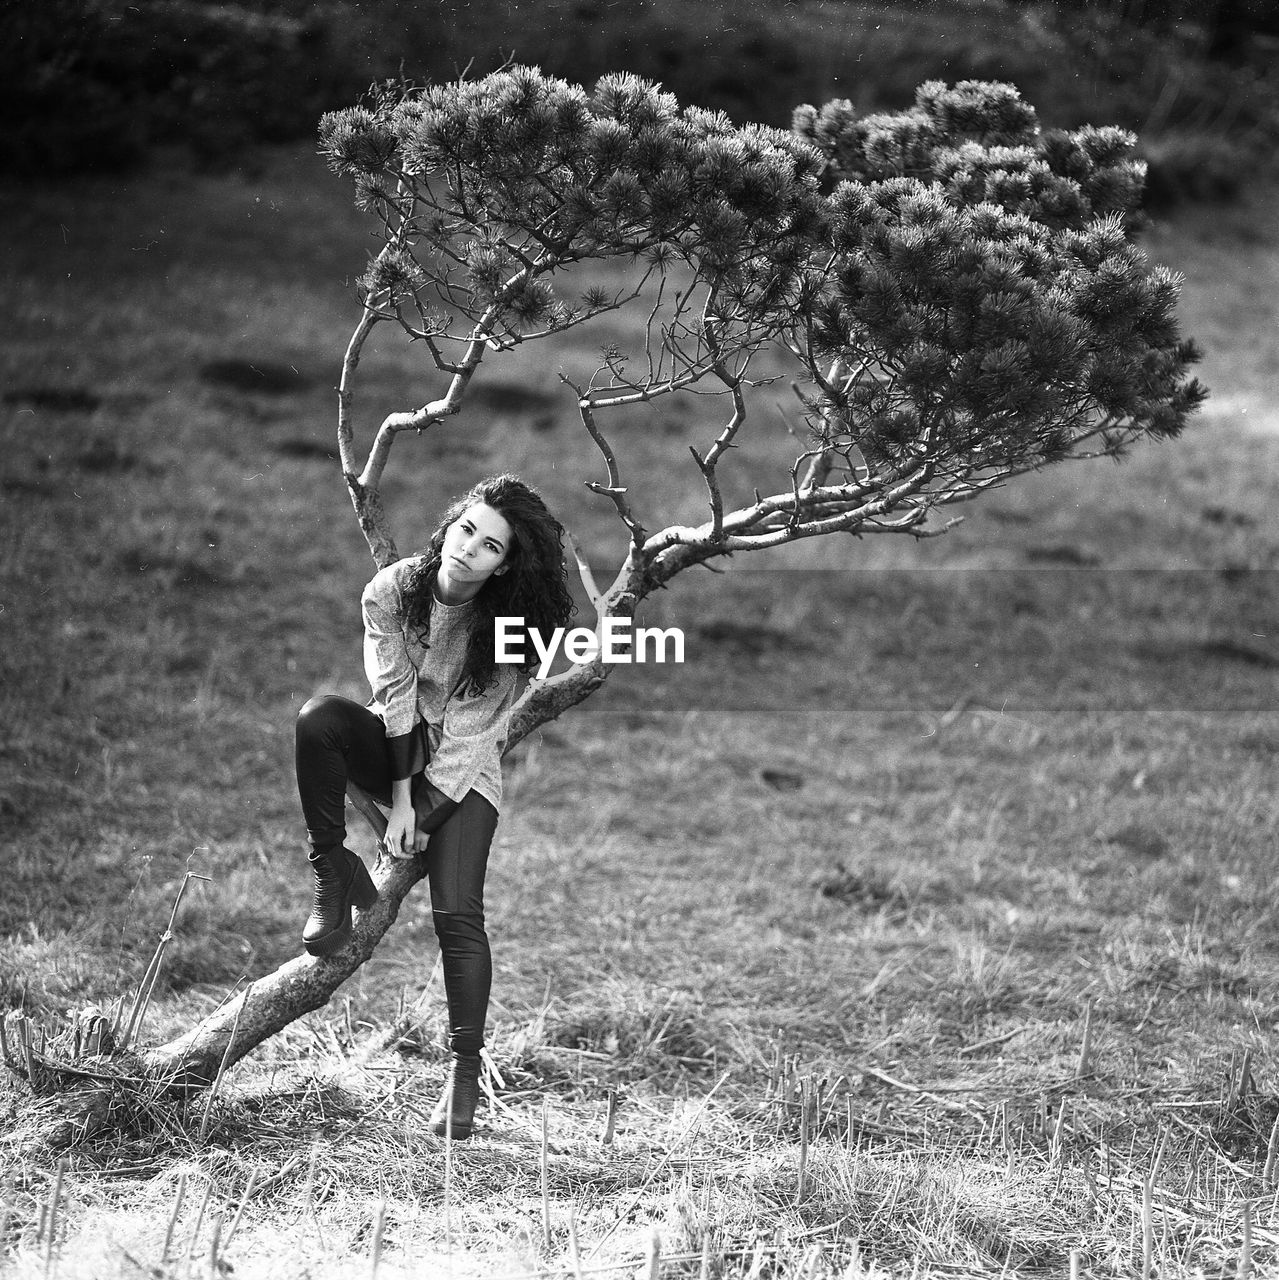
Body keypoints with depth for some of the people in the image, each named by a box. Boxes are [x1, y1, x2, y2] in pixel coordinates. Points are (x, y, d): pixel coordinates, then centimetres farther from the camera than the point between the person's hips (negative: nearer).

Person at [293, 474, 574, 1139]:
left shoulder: (503, 628, -16)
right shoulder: (393, 590, -12)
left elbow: (467, 735, -16)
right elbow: (394, 693, -13)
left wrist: (417, 818, -18)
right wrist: (399, 797, -17)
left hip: (464, 772, -2)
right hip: (397, 747, 2)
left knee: (457, 915, -18)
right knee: (318, 717, -31)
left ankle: (464, 1073, -10)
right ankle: (335, 876, -19)